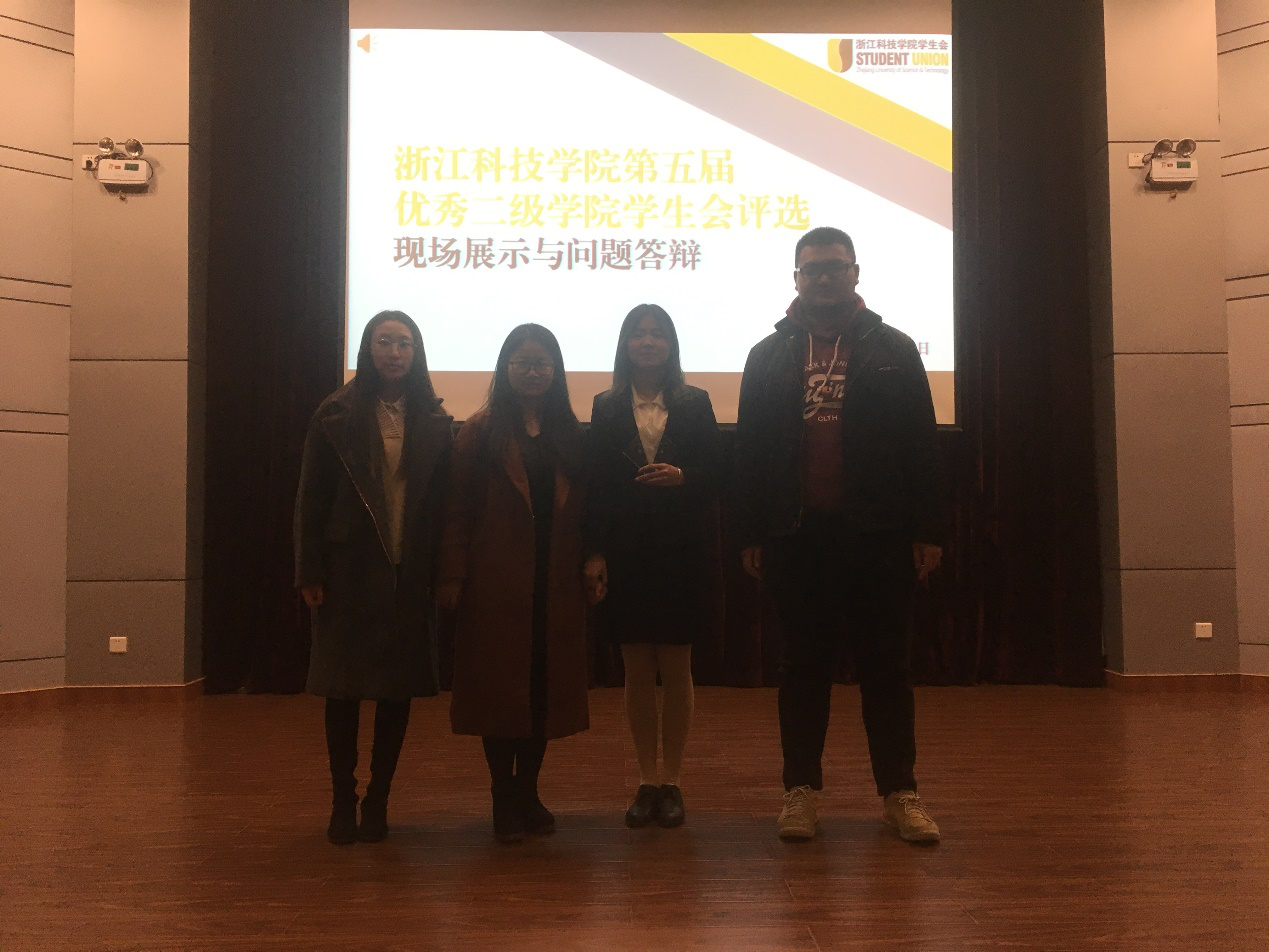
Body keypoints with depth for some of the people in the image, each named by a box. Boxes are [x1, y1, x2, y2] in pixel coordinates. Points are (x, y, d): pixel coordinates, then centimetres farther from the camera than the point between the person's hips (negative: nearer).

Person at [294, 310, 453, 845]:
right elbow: (311, 497, -1)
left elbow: (442, 502, 4)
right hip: (350, 570, -2)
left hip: (409, 573, 2)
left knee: (398, 689, 6)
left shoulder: (433, 422, 6)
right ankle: (342, 802, 17)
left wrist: (441, 573, -3)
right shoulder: (337, 414, 1)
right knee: (343, 688, 4)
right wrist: (309, 572, -7)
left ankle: (378, 801, 19)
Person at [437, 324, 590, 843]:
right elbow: (458, 510, -4)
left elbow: (581, 509, 8)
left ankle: (529, 791, 23)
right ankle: (504, 799, 15)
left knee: (546, 684, 8)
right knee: (498, 683, 3)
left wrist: (589, 566, -1)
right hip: (497, 581, -3)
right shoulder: (482, 431, 0)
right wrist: (453, 576, -11)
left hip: (555, 581, 3)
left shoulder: (570, 434, 10)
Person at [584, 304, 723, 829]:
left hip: (681, 551, -1)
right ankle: (647, 781, 16)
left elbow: (716, 471, 3)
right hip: (625, 552, 1)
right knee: (638, 671, 6)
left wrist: (681, 477, -18)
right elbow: (596, 484, 3)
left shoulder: (694, 403, 6)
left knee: (676, 670, 4)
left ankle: (671, 781, 16)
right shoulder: (606, 407, 7)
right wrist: (594, 552, -4)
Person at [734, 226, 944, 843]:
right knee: (803, 666, 9)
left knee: (886, 667, 6)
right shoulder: (768, 357, 9)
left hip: (877, 535, -1)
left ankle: (899, 793, 17)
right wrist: (750, 536, 1)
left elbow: (920, 446, 3)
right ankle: (800, 791, 18)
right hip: (796, 535, 1)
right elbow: (749, 452, 6)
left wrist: (926, 532, -2)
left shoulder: (892, 349, 7)